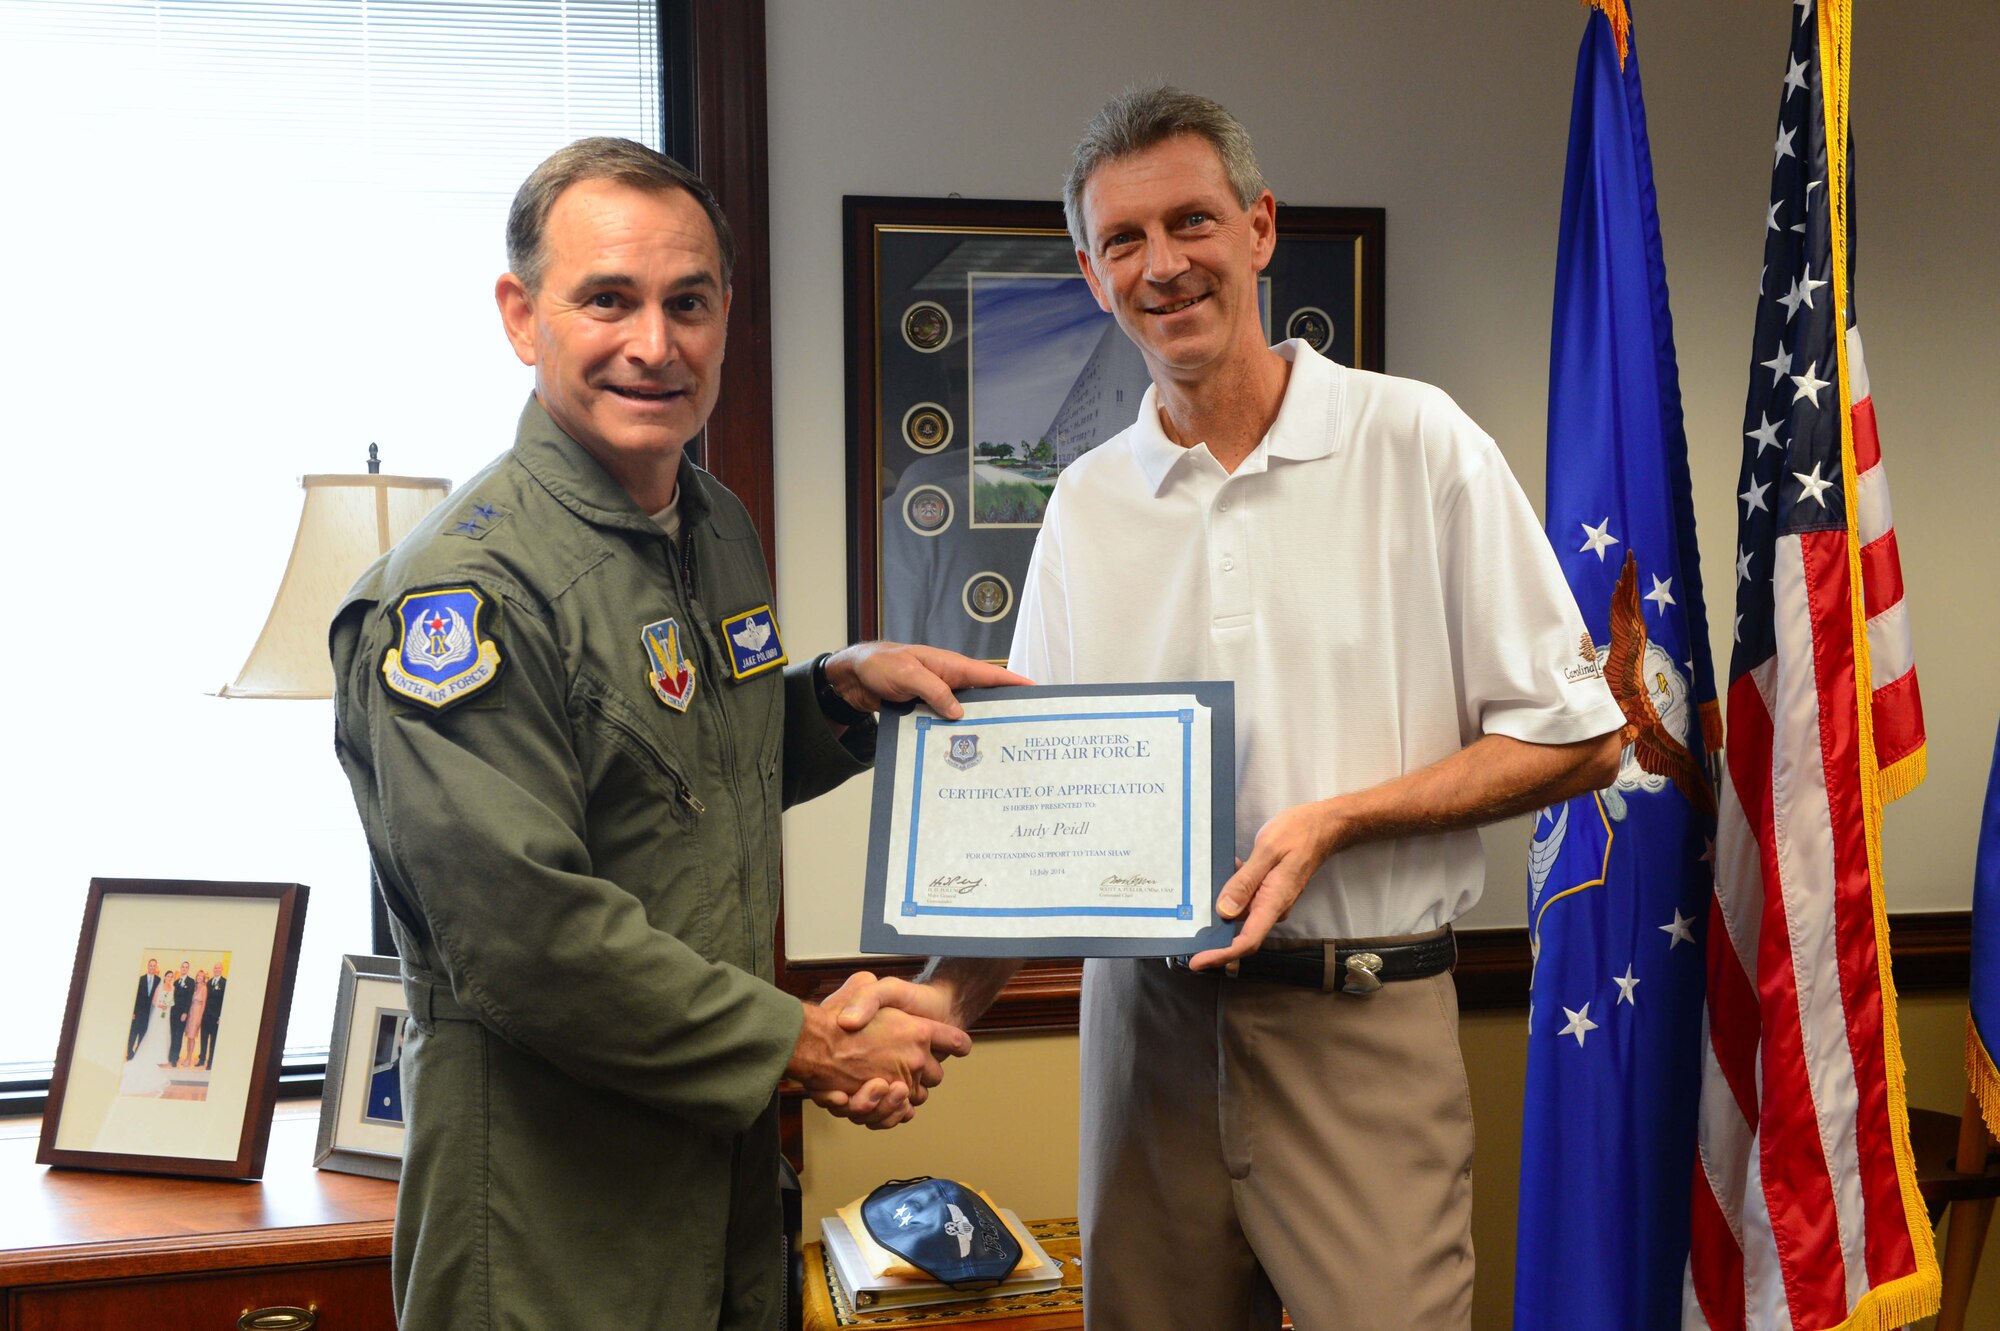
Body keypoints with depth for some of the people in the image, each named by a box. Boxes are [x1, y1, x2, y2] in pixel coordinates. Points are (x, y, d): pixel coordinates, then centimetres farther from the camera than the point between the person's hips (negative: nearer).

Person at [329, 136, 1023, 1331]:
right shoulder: (458, 590, -21)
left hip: (729, 1138, 8)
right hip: (549, 1191, -8)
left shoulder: (721, 529, 7)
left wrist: (847, 686, 3)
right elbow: (526, 937, -26)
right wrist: (814, 1046, -19)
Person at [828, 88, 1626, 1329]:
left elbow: (1576, 738, -3)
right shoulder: (1085, 505, 7)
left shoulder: (1416, 443, -4)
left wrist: (1335, 821, -14)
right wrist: (951, 990, -8)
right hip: (1146, 1015, 4)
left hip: (1362, 1028, -3)